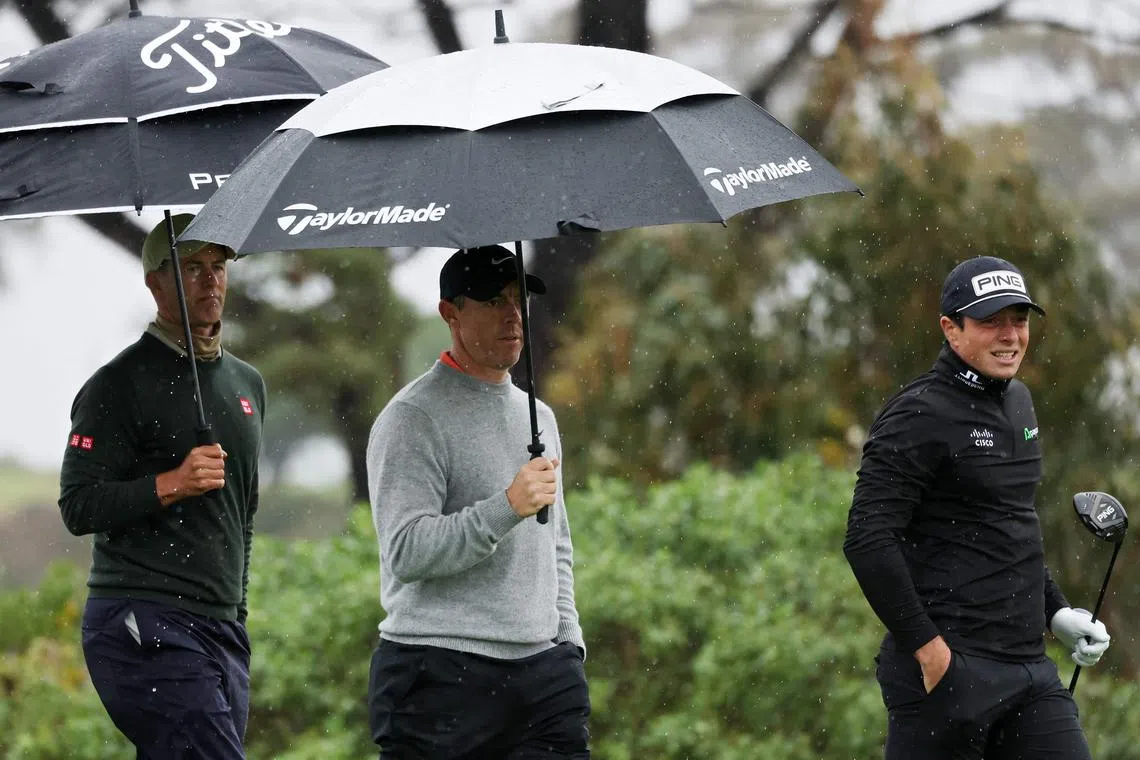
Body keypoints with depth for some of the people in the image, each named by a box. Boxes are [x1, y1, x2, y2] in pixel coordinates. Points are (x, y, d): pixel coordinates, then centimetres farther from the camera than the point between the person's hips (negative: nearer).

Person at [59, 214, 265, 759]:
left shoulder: (247, 383, 20)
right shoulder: (120, 384, -5)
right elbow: (78, 507, -11)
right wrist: (170, 484, -23)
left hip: (223, 631, 8)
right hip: (145, 626, -8)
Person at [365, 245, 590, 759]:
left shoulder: (537, 416, 20)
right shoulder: (413, 418, -5)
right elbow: (405, 551, -16)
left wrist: (569, 645, 17)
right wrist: (505, 509, -23)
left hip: (541, 671, 6)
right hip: (441, 672, -6)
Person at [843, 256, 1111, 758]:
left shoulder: (1018, 402, 17)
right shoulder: (920, 415, -10)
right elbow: (867, 539, -18)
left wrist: (1055, 610, 20)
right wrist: (927, 647, -18)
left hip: (1030, 670, 8)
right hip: (950, 667, -8)